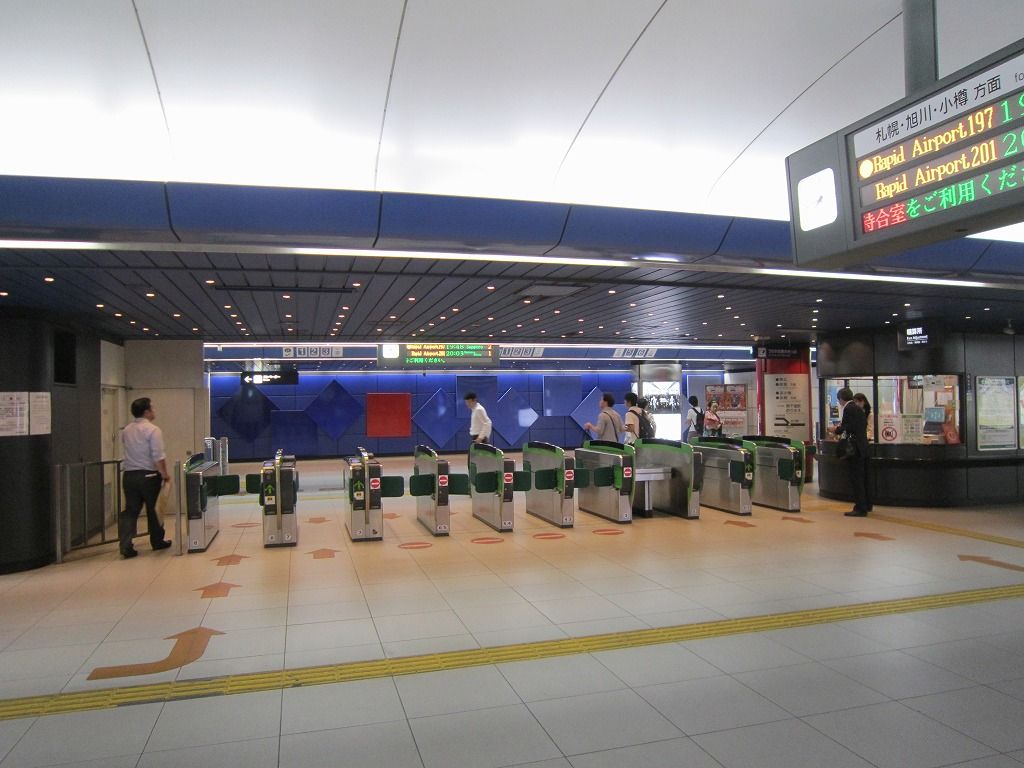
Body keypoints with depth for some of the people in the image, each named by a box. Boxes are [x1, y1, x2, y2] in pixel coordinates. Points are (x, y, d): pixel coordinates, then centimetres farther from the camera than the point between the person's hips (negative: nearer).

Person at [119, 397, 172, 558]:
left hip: (129, 475, 5)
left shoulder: (126, 430, 9)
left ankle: (126, 546, -5)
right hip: (148, 475, -5)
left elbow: (128, 451, 17)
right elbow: (158, 456, -18)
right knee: (153, 510, 10)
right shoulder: (152, 430, -12)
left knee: (130, 511, 5)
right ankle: (157, 541, 25)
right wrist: (164, 474, -8)